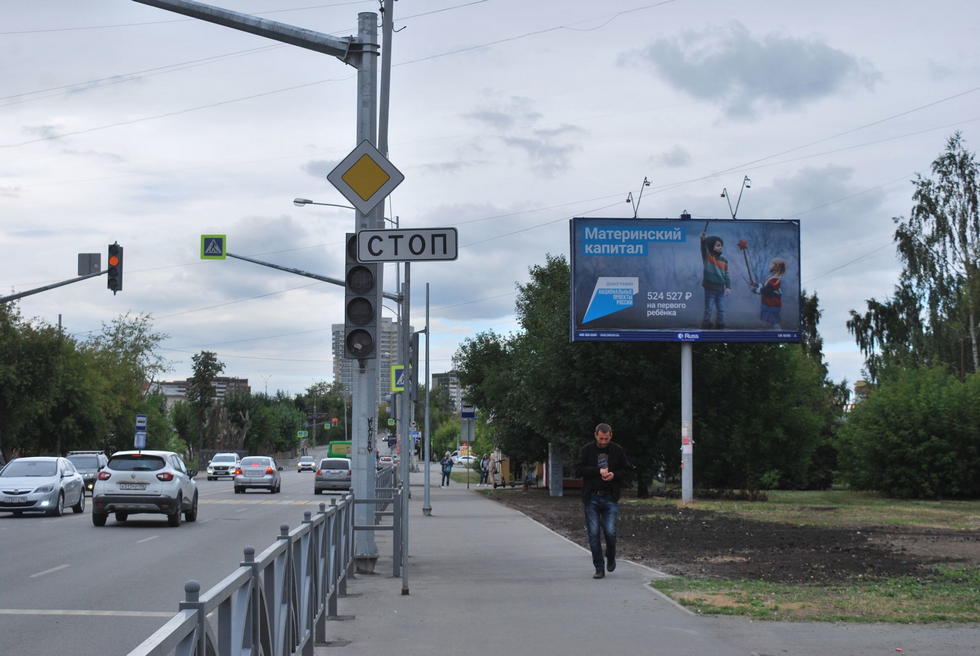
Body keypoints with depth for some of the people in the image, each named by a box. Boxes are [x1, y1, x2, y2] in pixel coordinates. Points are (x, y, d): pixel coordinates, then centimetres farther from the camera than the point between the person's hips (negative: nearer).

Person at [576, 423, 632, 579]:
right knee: (594, 534, -2)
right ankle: (599, 568, 5)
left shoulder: (617, 450, 5)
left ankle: (611, 558, 22)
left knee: (610, 532, -8)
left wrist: (614, 475, -9)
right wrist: (598, 471, -16)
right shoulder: (587, 450, 3)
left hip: (610, 498, 0)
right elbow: (579, 469, -5)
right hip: (591, 498, 0)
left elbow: (627, 469, 10)